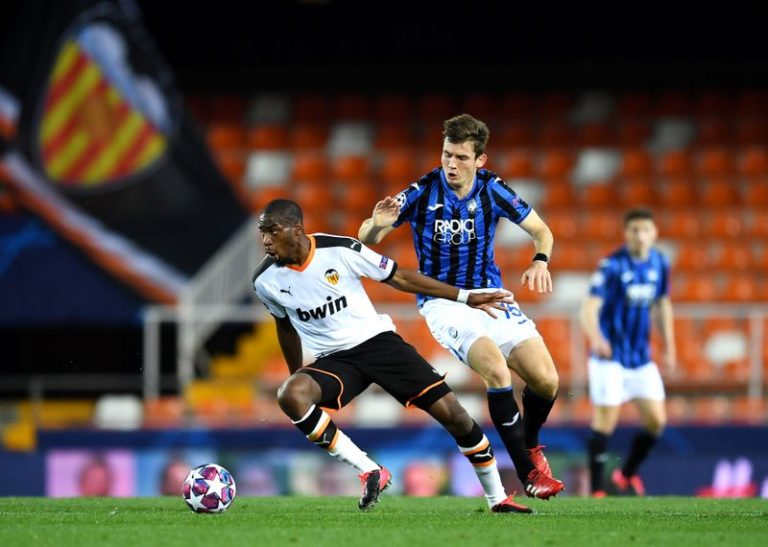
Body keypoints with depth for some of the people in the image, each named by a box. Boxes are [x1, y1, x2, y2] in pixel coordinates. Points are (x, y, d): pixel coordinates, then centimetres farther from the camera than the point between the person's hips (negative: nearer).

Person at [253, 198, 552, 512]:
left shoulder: (339, 250, -14)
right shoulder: (266, 281, -6)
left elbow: (398, 277, -4)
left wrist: (465, 297, -2)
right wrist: (297, 376, 24)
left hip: (377, 342, -1)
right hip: (333, 361, 1)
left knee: (451, 412, -9)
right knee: (290, 396, -31)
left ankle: (497, 498, 12)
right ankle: (369, 472, -21)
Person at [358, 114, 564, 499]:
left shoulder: (492, 190, -6)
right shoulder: (422, 192, -13)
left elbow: (541, 231, 6)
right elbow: (367, 240, -7)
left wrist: (540, 261, -16)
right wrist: (376, 225, -31)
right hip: (442, 301, -4)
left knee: (546, 380, -7)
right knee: (496, 369, -29)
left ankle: (530, 446, 25)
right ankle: (527, 472, -19)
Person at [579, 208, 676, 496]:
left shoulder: (659, 264, 3)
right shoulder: (612, 266, -15)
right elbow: (590, 307, -24)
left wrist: (669, 347, 16)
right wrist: (596, 338, -42)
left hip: (642, 358, 6)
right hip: (610, 356, -6)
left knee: (656, 421, 2)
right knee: (605, 421, -7)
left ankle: (627, 476, 23)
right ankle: (596, 490, 1)